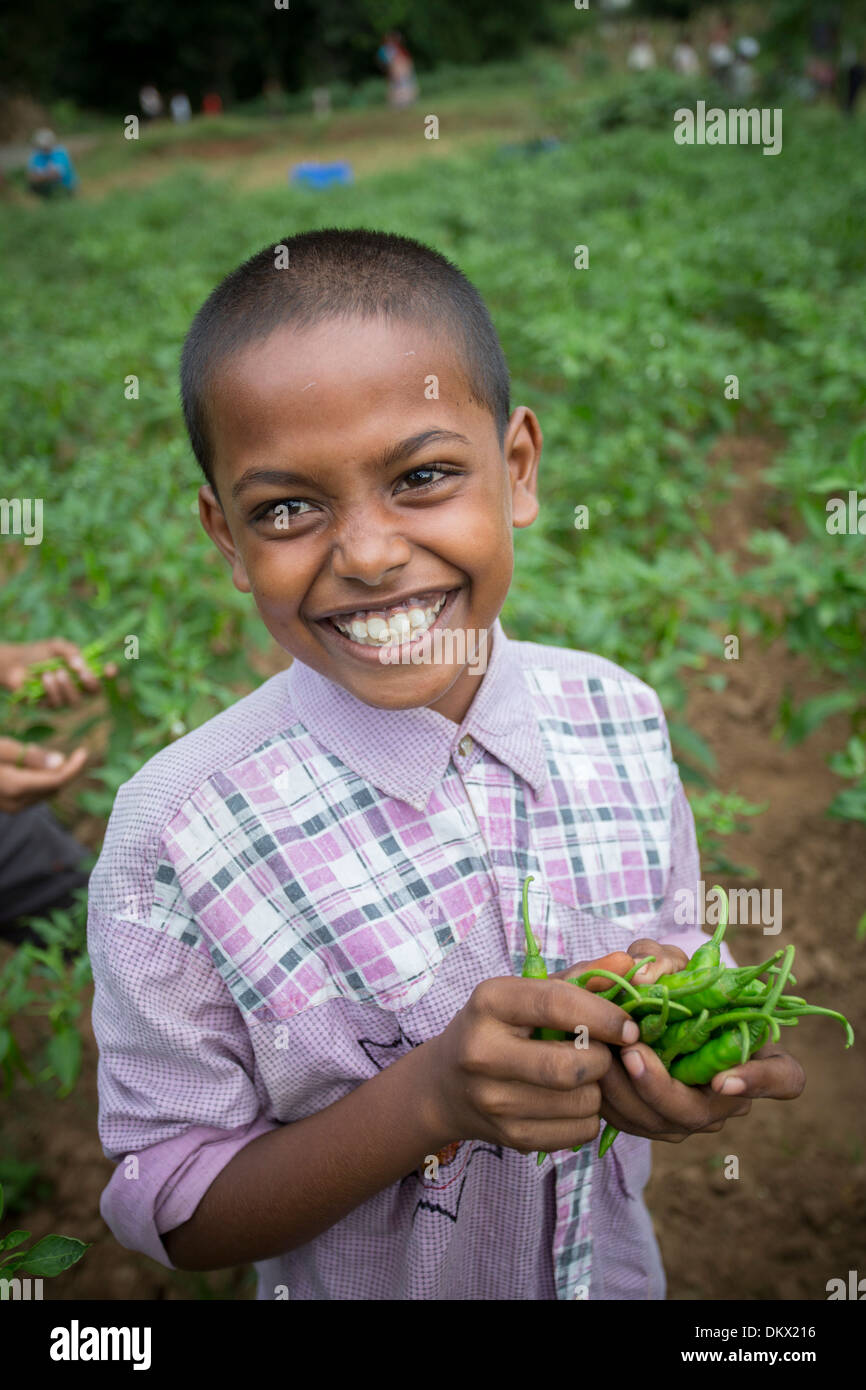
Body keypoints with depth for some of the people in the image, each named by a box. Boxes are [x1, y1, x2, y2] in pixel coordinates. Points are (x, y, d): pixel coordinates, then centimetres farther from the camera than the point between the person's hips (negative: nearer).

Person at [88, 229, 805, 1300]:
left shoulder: (621, 718, -15)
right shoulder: (176, 837, -26)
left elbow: (675, 941, -1)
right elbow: (165, 1209, -19)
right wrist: (430, 1097, -33)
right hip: (353, 1286, -3)